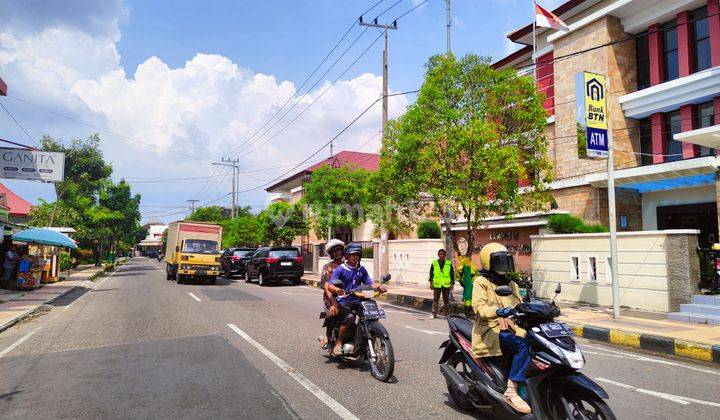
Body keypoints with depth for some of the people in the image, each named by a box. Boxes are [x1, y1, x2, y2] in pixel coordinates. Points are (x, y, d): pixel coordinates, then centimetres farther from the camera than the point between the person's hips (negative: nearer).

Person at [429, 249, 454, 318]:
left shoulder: (449, 263, 5)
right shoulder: (434, 263, 5)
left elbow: (452, 274, 9)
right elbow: (431, 274, 8)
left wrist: (452, 284, 5)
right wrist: (431, 282, 4)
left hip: (446, 285, 0)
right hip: (437, 285, 0)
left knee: (446, 300, 7)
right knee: (435, 300, 2)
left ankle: (447, 314, 15)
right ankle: (434, 314, 7)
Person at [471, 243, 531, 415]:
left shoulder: (511, 284, 22)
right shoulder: (481, 282, -1)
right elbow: (479, 307, -16)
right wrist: (497, 311, -35)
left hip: (510, 329, 7)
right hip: (491, 331, -7)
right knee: (523, 346, -30)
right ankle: (511, 392, -27)